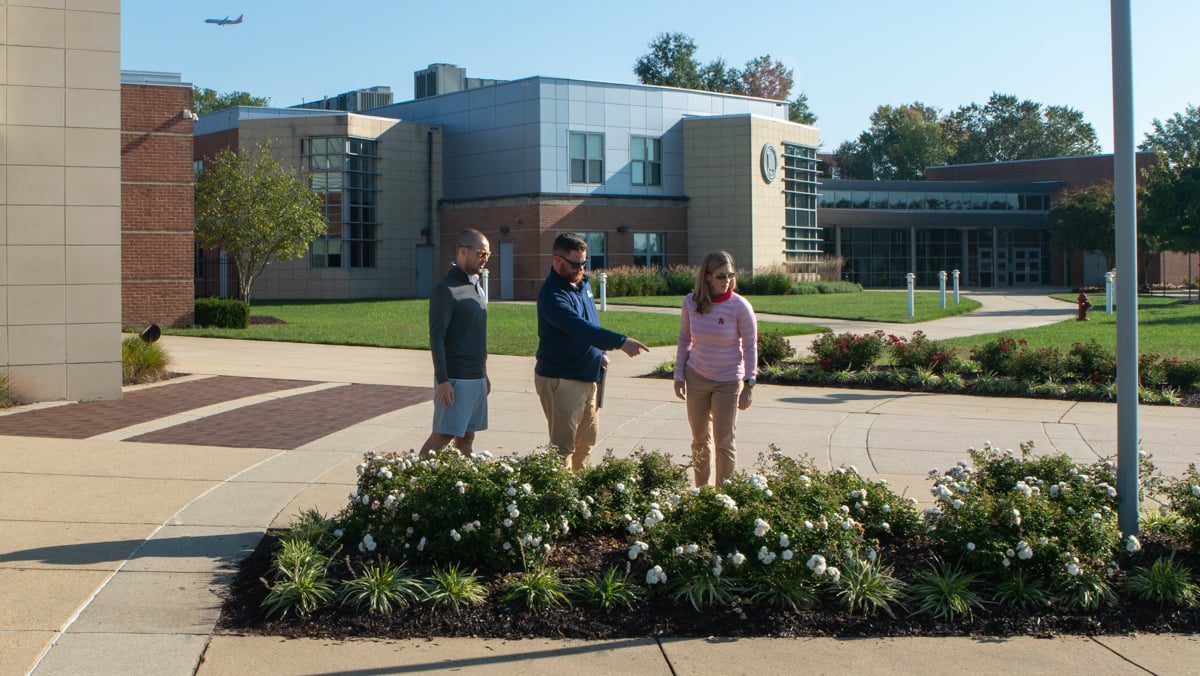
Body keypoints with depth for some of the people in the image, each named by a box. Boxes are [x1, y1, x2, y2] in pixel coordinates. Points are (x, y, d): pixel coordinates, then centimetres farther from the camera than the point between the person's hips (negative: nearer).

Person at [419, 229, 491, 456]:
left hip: (476, 378, 8)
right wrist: (442, 381, -20)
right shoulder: (446, 289, -12)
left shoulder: (477, 287, 15)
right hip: (455, 379, -8)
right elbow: (436, 337, -16)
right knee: (443, 435, -8)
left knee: (467, 437, 9)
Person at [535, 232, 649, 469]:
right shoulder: (552, 295, -21)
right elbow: (580, 328, -33)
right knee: (563, 447, -5)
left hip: (587, 376, 9)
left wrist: (600, 353, 9)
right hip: (560, 379, -9)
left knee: (587, 440, 17)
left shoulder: (582, 283, 9)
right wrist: (620, 342, -39)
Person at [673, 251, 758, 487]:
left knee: (724, 442, -2)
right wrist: (679, 375, 4)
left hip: (728, 381, -3)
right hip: (696, 378, 3)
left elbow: (750, 347, -7)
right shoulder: (691, 302, -5)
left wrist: (749, 383, -10)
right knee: (700, 439, 13)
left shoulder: (739, 306, -14)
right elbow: (684, 340, 6)